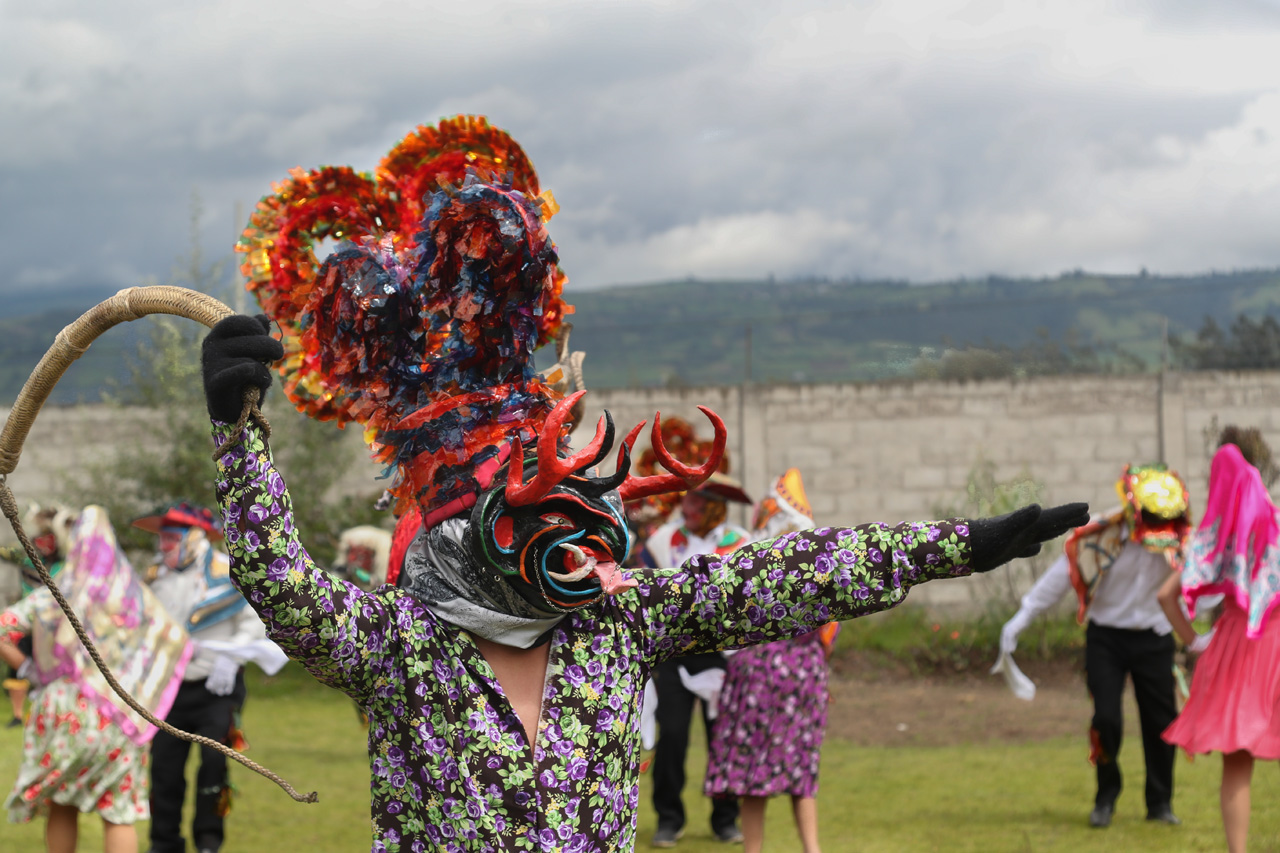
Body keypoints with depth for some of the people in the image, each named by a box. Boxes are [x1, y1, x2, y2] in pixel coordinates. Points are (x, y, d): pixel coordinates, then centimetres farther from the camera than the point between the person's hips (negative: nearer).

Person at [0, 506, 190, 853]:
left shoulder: (49, 596, -1)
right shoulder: (134, 594, 0)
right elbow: (177, 642, 8)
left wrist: (28, 668, 9)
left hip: (61, 708, 0)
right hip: (115, 718, 0)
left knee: (60, 806, 16)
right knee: (118, 811, 2)